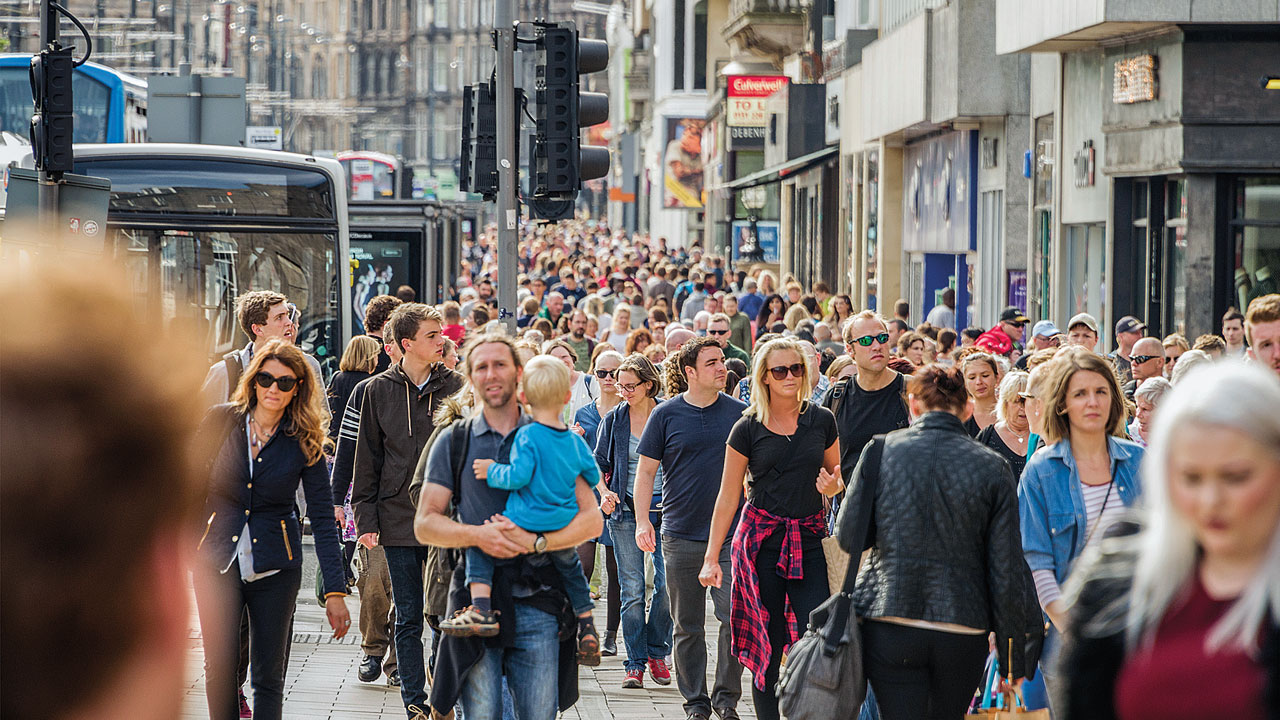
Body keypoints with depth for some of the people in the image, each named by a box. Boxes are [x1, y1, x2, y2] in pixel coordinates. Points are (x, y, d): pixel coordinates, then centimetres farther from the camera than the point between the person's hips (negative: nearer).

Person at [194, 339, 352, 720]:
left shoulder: (304, 442, -2)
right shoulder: (221, 421, -1)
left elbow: (322, 518, -3)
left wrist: (335, 591, -8)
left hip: (275, 569, 0)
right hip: (218, 562, 0)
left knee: (268, 676, 2)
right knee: (219, 670, -3)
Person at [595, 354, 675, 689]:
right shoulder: (614, 420, 6)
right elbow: (600, 464, 11)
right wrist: (604, 493, -7)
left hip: (663, 508, -1)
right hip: (625, 510, 1)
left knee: (667, 584, -7)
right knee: (632, 590, -1)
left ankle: (656, 652, 12)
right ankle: (635, 664, 3)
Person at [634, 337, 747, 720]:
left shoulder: (739, 413, 5)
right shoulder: (666, 415, 1)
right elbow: (646, 471, 4)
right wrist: (642, 520, -5)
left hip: (731, 534, 0)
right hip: (682, 537, 0)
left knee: (735, 617, -8)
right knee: (688, 627, 6)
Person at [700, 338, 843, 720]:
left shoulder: (822, 420, 6)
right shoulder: (748, 429, 1)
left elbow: (837, 478, 18)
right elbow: (728, 495, 4)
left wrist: (833, 487, -7)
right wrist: (711, 557, 2)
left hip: (809, 541, 1)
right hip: (761, 540, -1)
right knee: (767, 645, 1)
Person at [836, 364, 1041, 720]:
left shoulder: (880, 451, -3)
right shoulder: (992, 467, -2)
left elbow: (849, 538, 2)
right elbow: (1007, 568, -2)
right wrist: (1014, 656, 6)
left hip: (890, 626, -1)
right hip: (964, 632, 1)